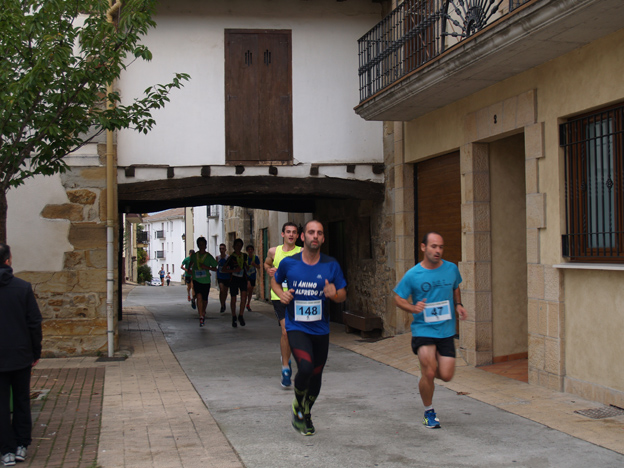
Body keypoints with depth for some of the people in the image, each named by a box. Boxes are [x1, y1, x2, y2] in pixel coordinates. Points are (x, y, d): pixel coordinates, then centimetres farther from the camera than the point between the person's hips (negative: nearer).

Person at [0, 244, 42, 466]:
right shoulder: (23, 287, -8)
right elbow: (34, 322, -5)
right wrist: (36, 352, 5)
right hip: (21, 356, 1)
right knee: (22, 401, 14)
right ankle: (21, 446, 18)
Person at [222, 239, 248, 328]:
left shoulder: (244, 255, 7)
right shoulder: (231, 257, -5)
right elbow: (223, 270, -7)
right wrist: (233, 270, -19)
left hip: (243, 278, 3)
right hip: (233, 279, -3)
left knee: (244, 296, -16)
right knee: (233, 299, 4)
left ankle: (241, 315, -4)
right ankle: (234, 318, 19)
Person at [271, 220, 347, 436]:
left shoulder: (331, 265, -2)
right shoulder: (289, 263, -4)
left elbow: (343, 295, 5)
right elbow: (275, 281, 15)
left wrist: (334, 294, -17)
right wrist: (282, 294, -6)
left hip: (320, 329, 3)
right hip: (296, 327, -3)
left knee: (316, 375, 12)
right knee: (305, 367, -24)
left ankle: (306, 413, 39)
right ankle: (298, 405, 6)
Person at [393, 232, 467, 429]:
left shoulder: (451, 269, 2)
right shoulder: (413, 275, -8)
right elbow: (398, 298, 0)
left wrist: (458, 305, 4)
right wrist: (413, 308, -19)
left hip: (446, 330, 3)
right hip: (423, 330, -3)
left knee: (446, 376, -3)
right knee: (429, 373, -11)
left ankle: (428, 365, 34)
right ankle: (429, 412, 14)